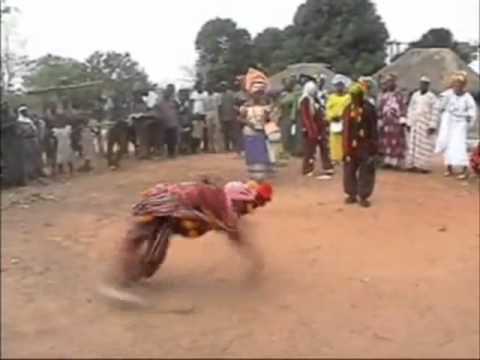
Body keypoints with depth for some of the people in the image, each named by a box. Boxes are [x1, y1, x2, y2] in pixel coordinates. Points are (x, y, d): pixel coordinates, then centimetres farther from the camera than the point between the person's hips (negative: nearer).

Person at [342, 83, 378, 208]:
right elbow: (346, 129, 5)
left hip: (365, 145, -3)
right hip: (351, 145, 3)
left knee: (366, 171, 2)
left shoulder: (369, 109, -6)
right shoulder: (348, 109, 2)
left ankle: (363, 196, 11)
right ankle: (352, 194, 21)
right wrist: (346, 146, 2)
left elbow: (373, 128, -4)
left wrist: (374, 145, -6)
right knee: (349, 170, 7)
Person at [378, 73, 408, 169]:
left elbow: (403, 108, -5)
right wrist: (380, 122, 10)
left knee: (397, 142, -4)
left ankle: (397, 162, -2)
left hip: (396, 123, -4)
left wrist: (403, 121, -15)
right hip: (386, 123, 4)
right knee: (386, 142, 3)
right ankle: (387, 161, 9)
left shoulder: (399, 95, 2)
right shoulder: (383, 96, 14)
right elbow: (380, 109, 15)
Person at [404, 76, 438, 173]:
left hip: (426, 124, -5)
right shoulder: (415, 95, 11)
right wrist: (408, 123, 7)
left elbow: (435, 112, -8)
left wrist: (432, 126, -14)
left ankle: (423, 166, -4)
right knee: (413, 144, 3)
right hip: (414, 123, 5)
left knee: (424, 145, -5)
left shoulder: (432, 97, -4)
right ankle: (412, 164, 6)